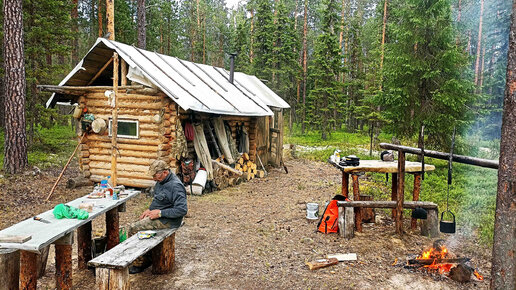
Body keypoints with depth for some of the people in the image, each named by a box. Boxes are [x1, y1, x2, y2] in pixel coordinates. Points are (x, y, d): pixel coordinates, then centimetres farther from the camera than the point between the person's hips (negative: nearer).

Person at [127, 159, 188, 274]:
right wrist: (150, 209, 7)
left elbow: (182, 210, -29)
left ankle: (141, 262, 0)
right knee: (132, 227, 6)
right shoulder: (161, 181, 6)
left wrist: (160, 213, -23)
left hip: (167, 221, -10)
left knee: (133, 229, -14)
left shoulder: (175, 186, -24)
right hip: (158, 216, 10)